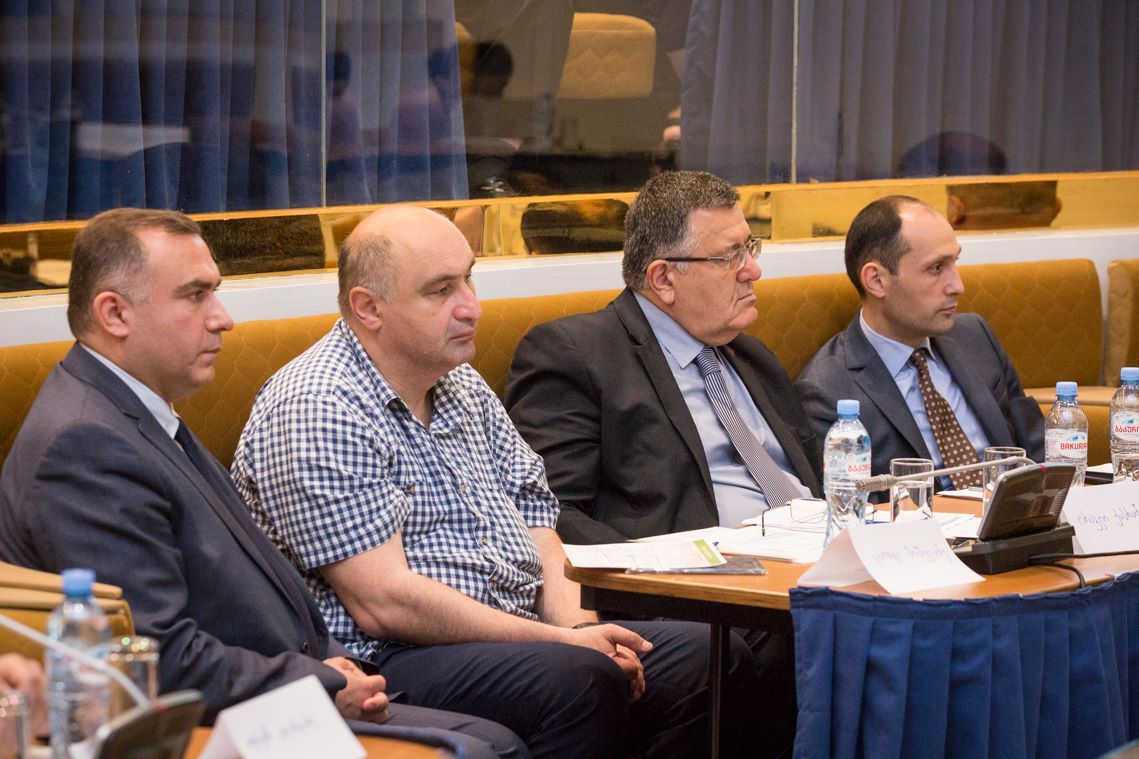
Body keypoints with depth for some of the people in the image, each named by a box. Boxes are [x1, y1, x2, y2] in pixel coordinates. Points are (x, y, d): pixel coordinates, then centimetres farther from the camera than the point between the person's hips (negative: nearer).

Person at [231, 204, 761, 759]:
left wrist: (578, 624, -7)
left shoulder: (462, 385, 16)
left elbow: (533, 519, 16)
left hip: (519, 638, 9)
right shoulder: (316, 412, -13)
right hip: (385, 664, -9)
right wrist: (563, 643, -18)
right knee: (577, 682, -35)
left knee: (715, 658, -8)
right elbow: (383, 603, -19)